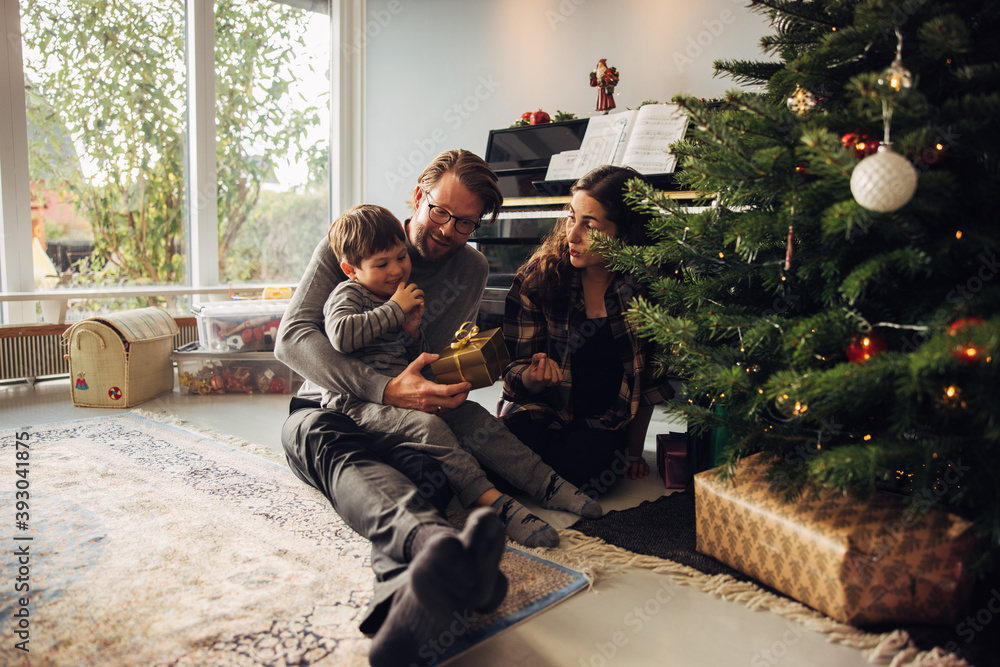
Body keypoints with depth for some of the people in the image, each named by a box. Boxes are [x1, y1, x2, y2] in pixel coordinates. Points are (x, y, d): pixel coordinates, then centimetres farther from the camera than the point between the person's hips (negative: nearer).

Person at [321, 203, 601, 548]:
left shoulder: (399, 299, 19)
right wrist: (395, 309, -18)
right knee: (428, 426, -32)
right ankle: (491, 501, -38)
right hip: (359, 405, -7)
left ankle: (545, 483, -12)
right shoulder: (346, 294, -5)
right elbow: (341, 334, -29)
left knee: (471, 416, -9)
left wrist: (412, 331, -2)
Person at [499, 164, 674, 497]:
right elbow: (516, 374, -6)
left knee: (583, 454, -32)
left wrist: (634, 451, 6)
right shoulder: (536, 278, -10)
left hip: (604, 423, 0)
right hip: (539, 410, 0)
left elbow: (648, 378, 3)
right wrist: (534, 377, -30)